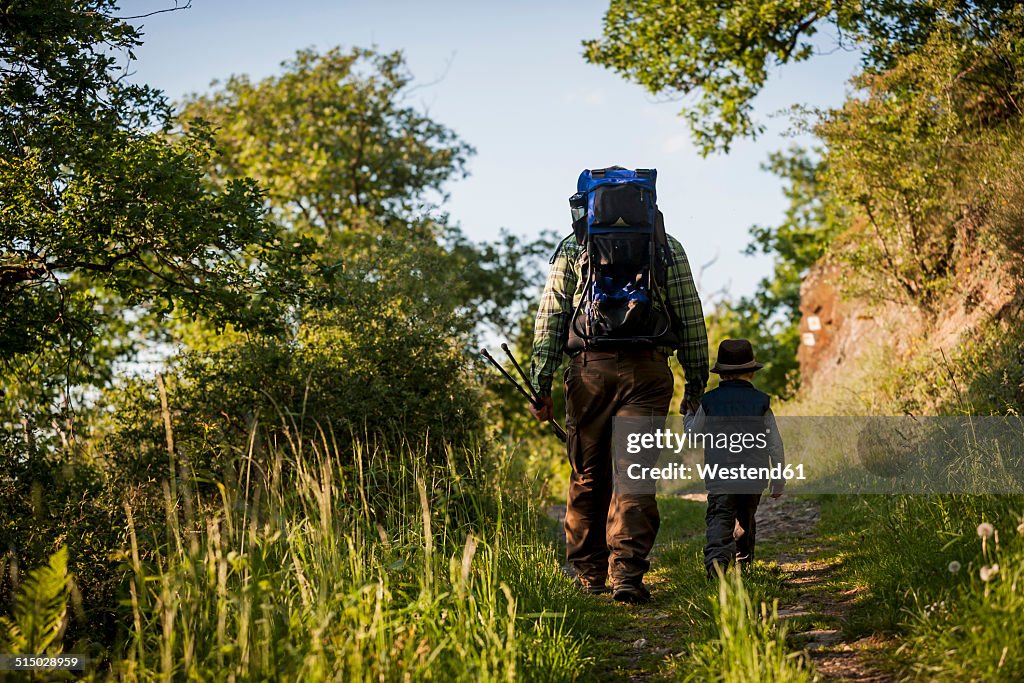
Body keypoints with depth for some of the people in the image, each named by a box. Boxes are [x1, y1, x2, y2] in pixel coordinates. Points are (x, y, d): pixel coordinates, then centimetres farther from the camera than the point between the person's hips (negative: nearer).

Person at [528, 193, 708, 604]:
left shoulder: (571, 248, 10)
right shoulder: (667, 248, 11)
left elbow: (550, 320, 5)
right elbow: (690, 319, 8)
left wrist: (541, 386, 5)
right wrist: (696, 383, 12)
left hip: (589, 369, 1)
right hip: (647, 370, -1)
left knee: (587, 476, 11)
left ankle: (588, 574, 20)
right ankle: (627, 575, -11)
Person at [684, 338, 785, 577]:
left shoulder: (709, 401, 1)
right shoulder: (761, 401, 4)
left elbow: (692, 432, 12)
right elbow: (775, 444, 5)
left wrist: (688, 414, 34)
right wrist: (778, 481, 14)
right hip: (754, 475, 2)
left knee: (719, 516, -10)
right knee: (746, 519, 19)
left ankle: (717, 555, -36)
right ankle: (743, 561, 26)